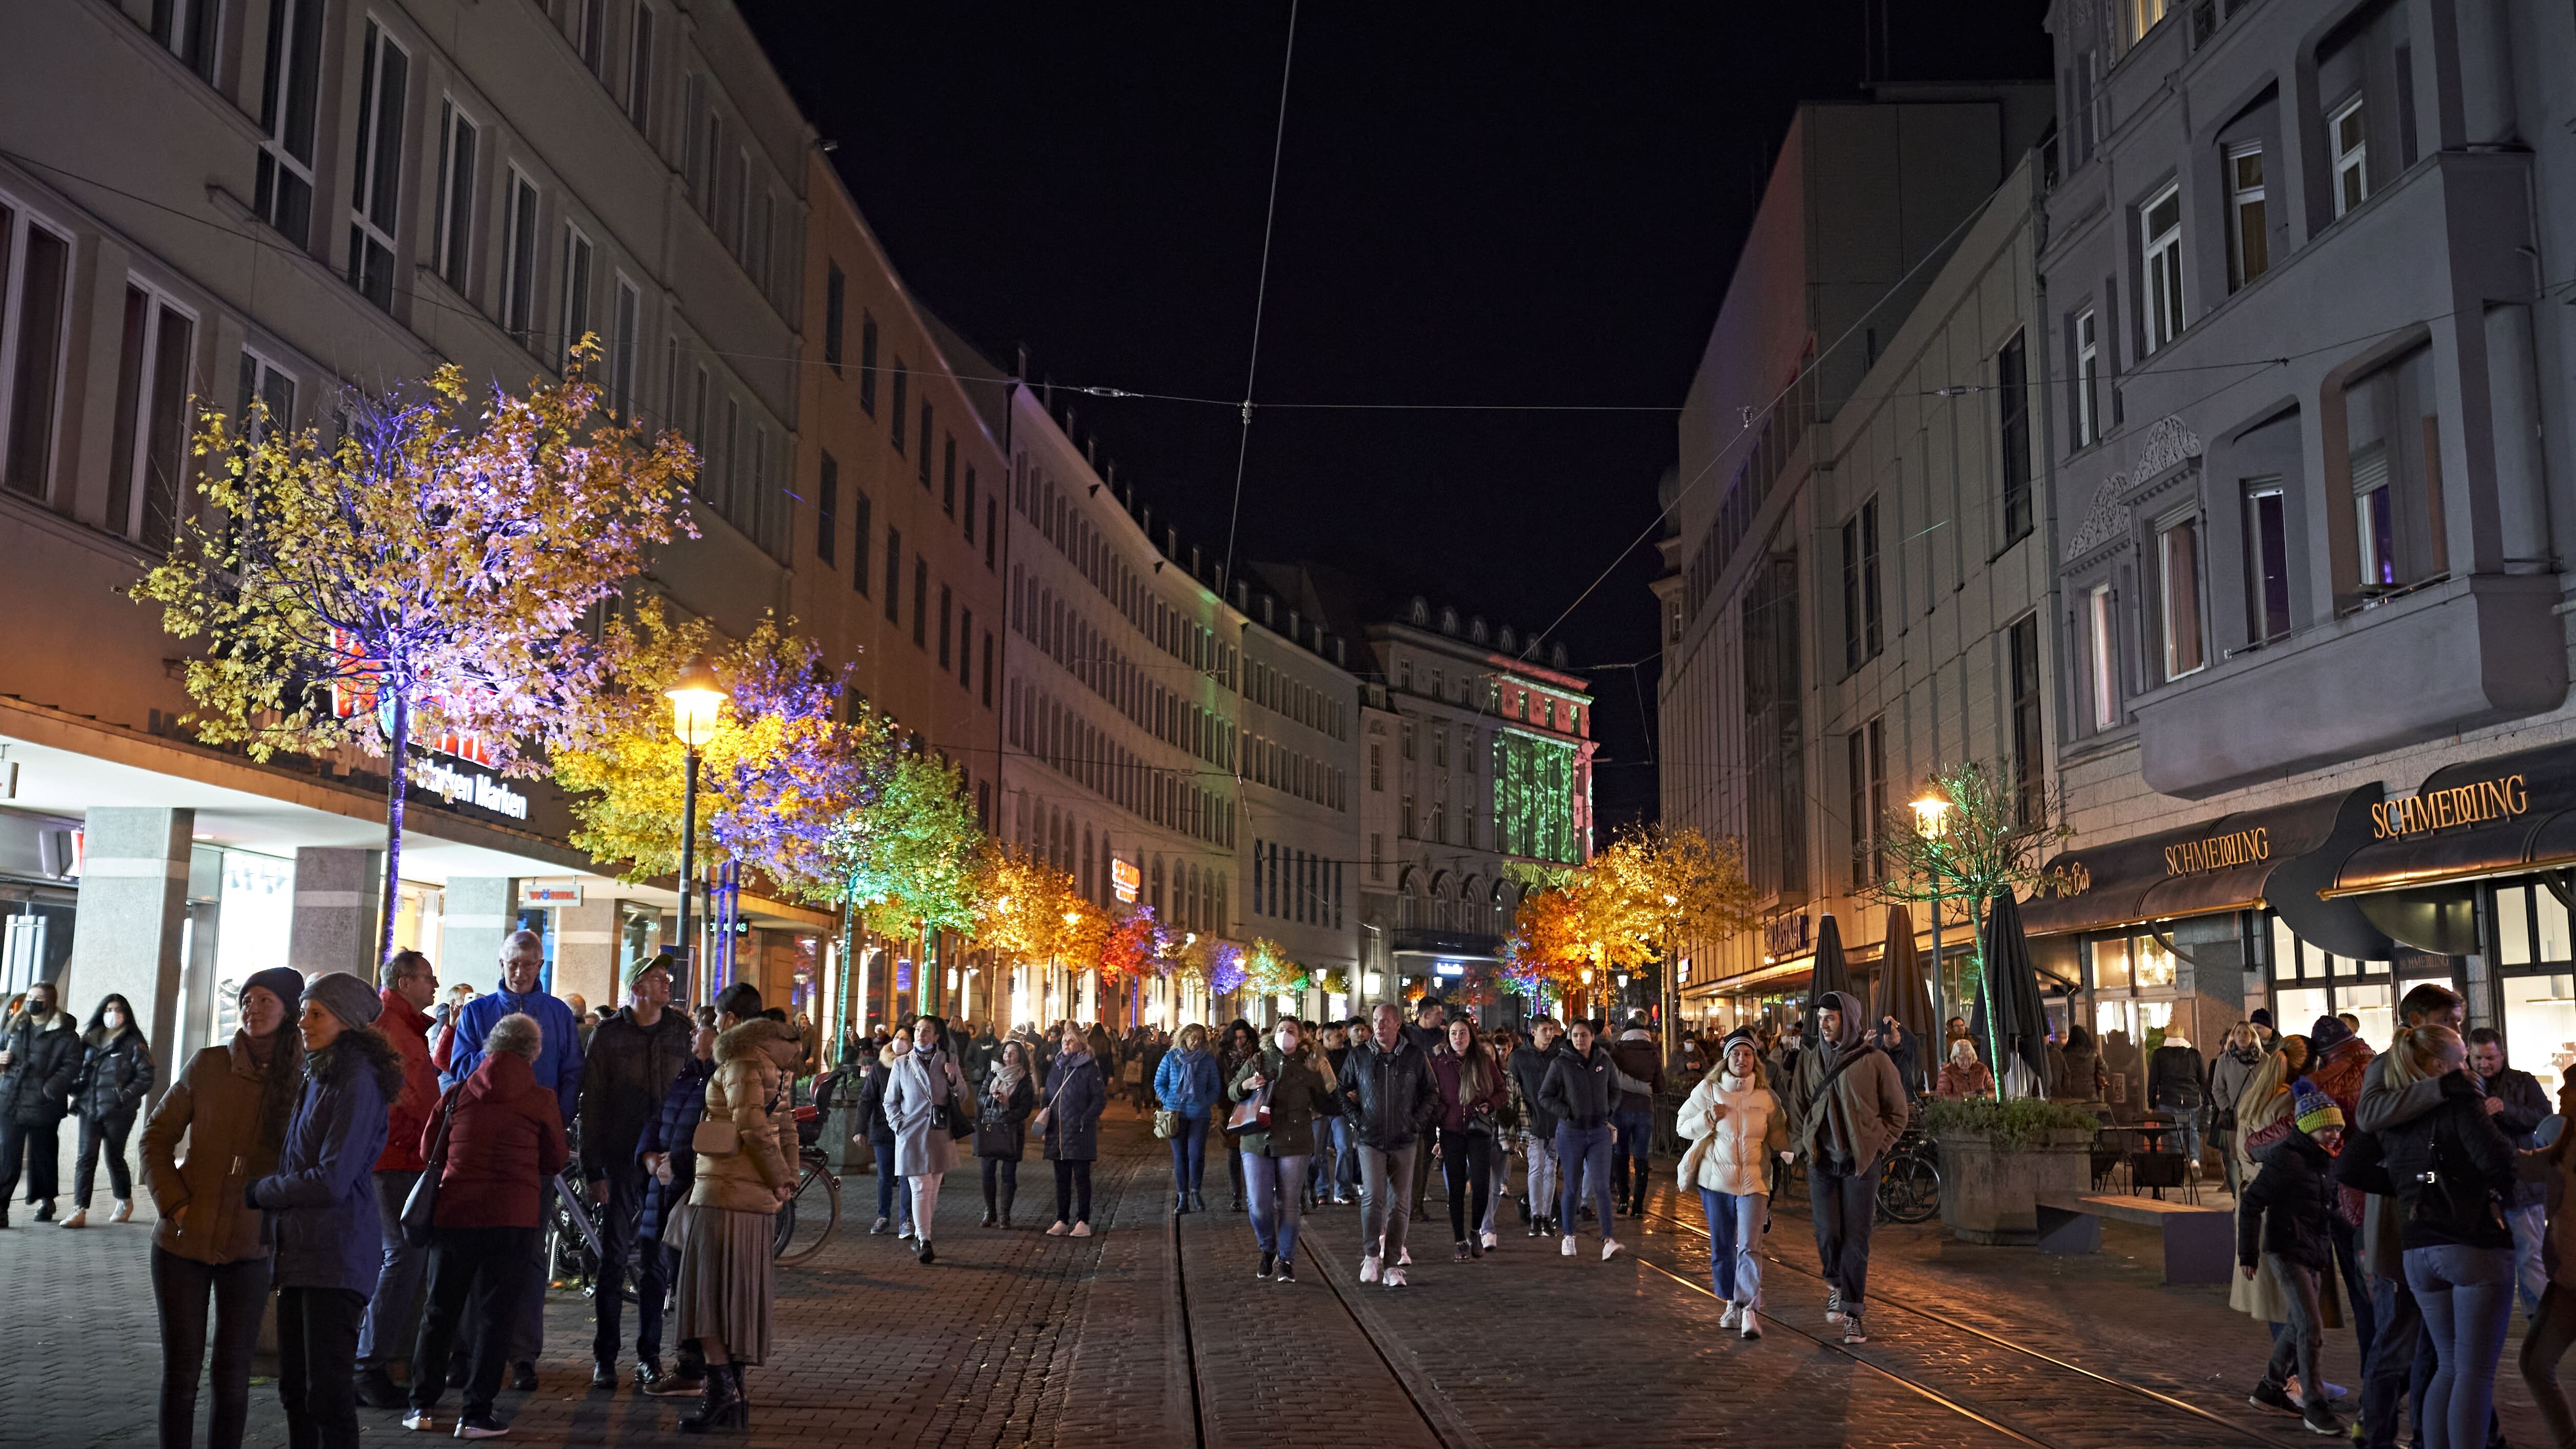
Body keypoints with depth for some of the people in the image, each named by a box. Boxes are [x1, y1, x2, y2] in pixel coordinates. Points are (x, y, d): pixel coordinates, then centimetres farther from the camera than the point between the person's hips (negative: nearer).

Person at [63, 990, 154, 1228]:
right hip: (89, 1109, 3)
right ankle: (79, 1211, -11)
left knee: (114, 1157, 5)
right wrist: (77, 1096, 3)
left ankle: (125, 1202, 25)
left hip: (118, 1111, -3)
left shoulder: (134, 1043, 0)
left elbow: (145, 1078, -4)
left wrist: (124, 1097, -16)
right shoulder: (88, 1041, 14)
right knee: (86, 1157, -7)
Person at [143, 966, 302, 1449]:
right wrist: (173, 1204, -5)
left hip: (249, 1250, 0)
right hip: (184, 1243, 0)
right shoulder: (208, 1066, -3)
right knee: (181, 1372, 7)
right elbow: (157, 1136, 4)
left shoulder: (302, 1083, -5)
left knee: (231, 1378, 5)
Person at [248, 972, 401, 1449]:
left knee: (328, 1391, -6)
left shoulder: (358, 1084, -15)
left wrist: (259, 1191, -8)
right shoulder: (317, 1080, 15)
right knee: (294, 1388, 14)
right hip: (299, 1249, 9)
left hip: (337, 1256, -9)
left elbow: (332, 1181, -20)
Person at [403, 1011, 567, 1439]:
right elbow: (556, 1161, 7)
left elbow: (428, 1149, 13)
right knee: (495, 1314, 4)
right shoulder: (542, 1100, -2)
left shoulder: (458, 1094, 4)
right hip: (512, 1215, -2)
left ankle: (423, 1404, 18)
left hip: (454, 1211, 2)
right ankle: (476, 1414, 4)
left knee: (440, 1310, 15)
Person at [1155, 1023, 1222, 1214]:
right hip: (1176, 1113, 0)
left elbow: (1215, 1087, 11)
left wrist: (1206, 1103, -4)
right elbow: (1159, 1083, 9)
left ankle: (1195, 1192, 11)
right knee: (1180, 1156, 3)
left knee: (1196, 1154, -8)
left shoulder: (1208, 1060, 6)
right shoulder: (1171, 1057, 5)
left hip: (1199, 1114, 0)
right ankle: (1182, 1197, 9)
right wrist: (1169, 1103, -2)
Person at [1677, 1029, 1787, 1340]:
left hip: (1754, 1180, -1)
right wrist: (1708, 1118, -11)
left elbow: (1780, 1138, 14)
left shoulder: (1767, 1097, 3)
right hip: (1716, 1178, 1)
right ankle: (1732, 1304, 26)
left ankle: (1749, 1311, -14)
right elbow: (1682, 1125, 4)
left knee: (1750, 1246, -13)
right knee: (1721, 1247, 10)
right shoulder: (1707, 1090, 1)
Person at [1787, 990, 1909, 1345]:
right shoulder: (1809, 1061, 7)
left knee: (1856, 1239, -2)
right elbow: (1796, 1108, 15)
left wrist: (1876, 1146, -2)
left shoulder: (1874, 1061, -3)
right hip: (1821, 1161, 2)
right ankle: (1836, 1285, 26)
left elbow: (1897, 1112, 4)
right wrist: (1804, 1145, 5)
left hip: (1861, 1162, -2)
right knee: (1827, 1234, -4)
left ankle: (1853, 1315, 6)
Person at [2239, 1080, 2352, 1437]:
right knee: (2312, 1328, -12)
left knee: (2300, 1326, 16)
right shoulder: (2286, 1158, -15)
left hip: (2317, 1252, 8)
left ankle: (2269, 1390, 30)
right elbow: (2251, 1203, -13)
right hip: (2288, 1251, -8)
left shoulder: (2327, 1158, 8)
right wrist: (2247, 1254, -12)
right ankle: (2315, 1409, -6)